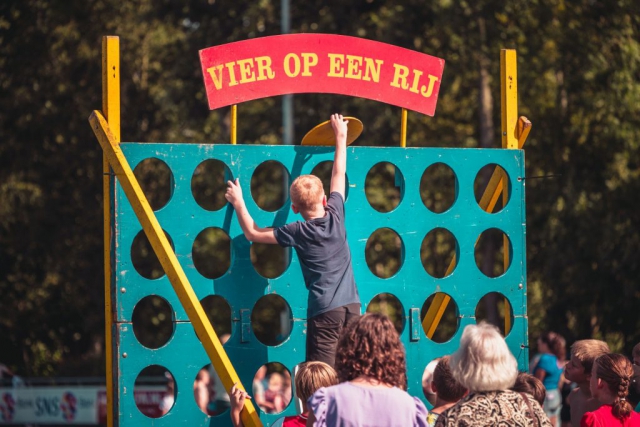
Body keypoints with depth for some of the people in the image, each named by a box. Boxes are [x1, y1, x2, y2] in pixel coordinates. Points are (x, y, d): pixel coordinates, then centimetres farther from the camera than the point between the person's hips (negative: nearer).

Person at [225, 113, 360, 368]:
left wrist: (239, 204, 19)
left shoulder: (299, 233, -5)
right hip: (351, 306, 5)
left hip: (324, 310, -5)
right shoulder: (335, 216, 4)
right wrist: (340, 137, 31)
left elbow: (253, 233, 5)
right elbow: (339, 174, 19)